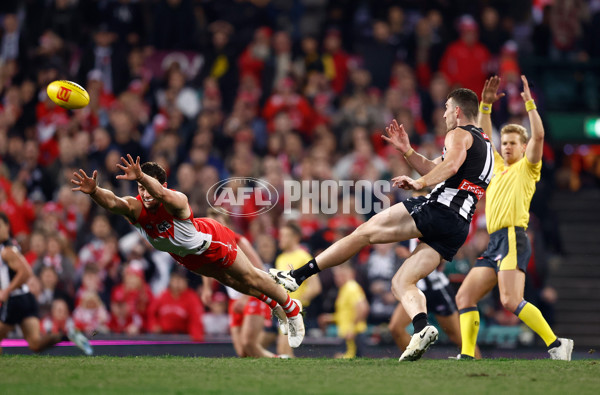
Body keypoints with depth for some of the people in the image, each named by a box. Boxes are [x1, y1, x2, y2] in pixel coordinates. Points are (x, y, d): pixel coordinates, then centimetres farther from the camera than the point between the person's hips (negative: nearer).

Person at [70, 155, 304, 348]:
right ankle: (273, 303, 55)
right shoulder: (136, 207, -34)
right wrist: (94, 191, -77)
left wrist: (141, 176, -89)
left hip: (212, 241, -5)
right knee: (231, 281, 27)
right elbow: (113, 203, -56)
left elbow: (162, 194, -69)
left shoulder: (177, 202, -44)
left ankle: (292, 309, 40)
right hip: (185, 255, 5)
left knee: (249, 278, 14)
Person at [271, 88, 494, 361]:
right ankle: (422, 329, -24)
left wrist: (419, 183, -23)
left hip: (438, 208, -8)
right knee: (401, 282, 4)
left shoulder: (459, 134, 3)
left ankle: (297, 276, -1)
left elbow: (450, 165, -20)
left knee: (364, 232, -1)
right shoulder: (484, 144, 32)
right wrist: (407, 151, 28)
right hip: (459, 229, 8)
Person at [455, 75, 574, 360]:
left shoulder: (526, 167, 5)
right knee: (464, 297, 1)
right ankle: (467, 355, -3)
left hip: (512, 238, -8)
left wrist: (529, 103, -10)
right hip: (495, 242, 8)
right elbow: (483, 135, 29)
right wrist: (485, 105, 19)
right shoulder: (498, 166, 24)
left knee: (511, 301, -23)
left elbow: (538, 136, -11)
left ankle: (556, 344, -19)